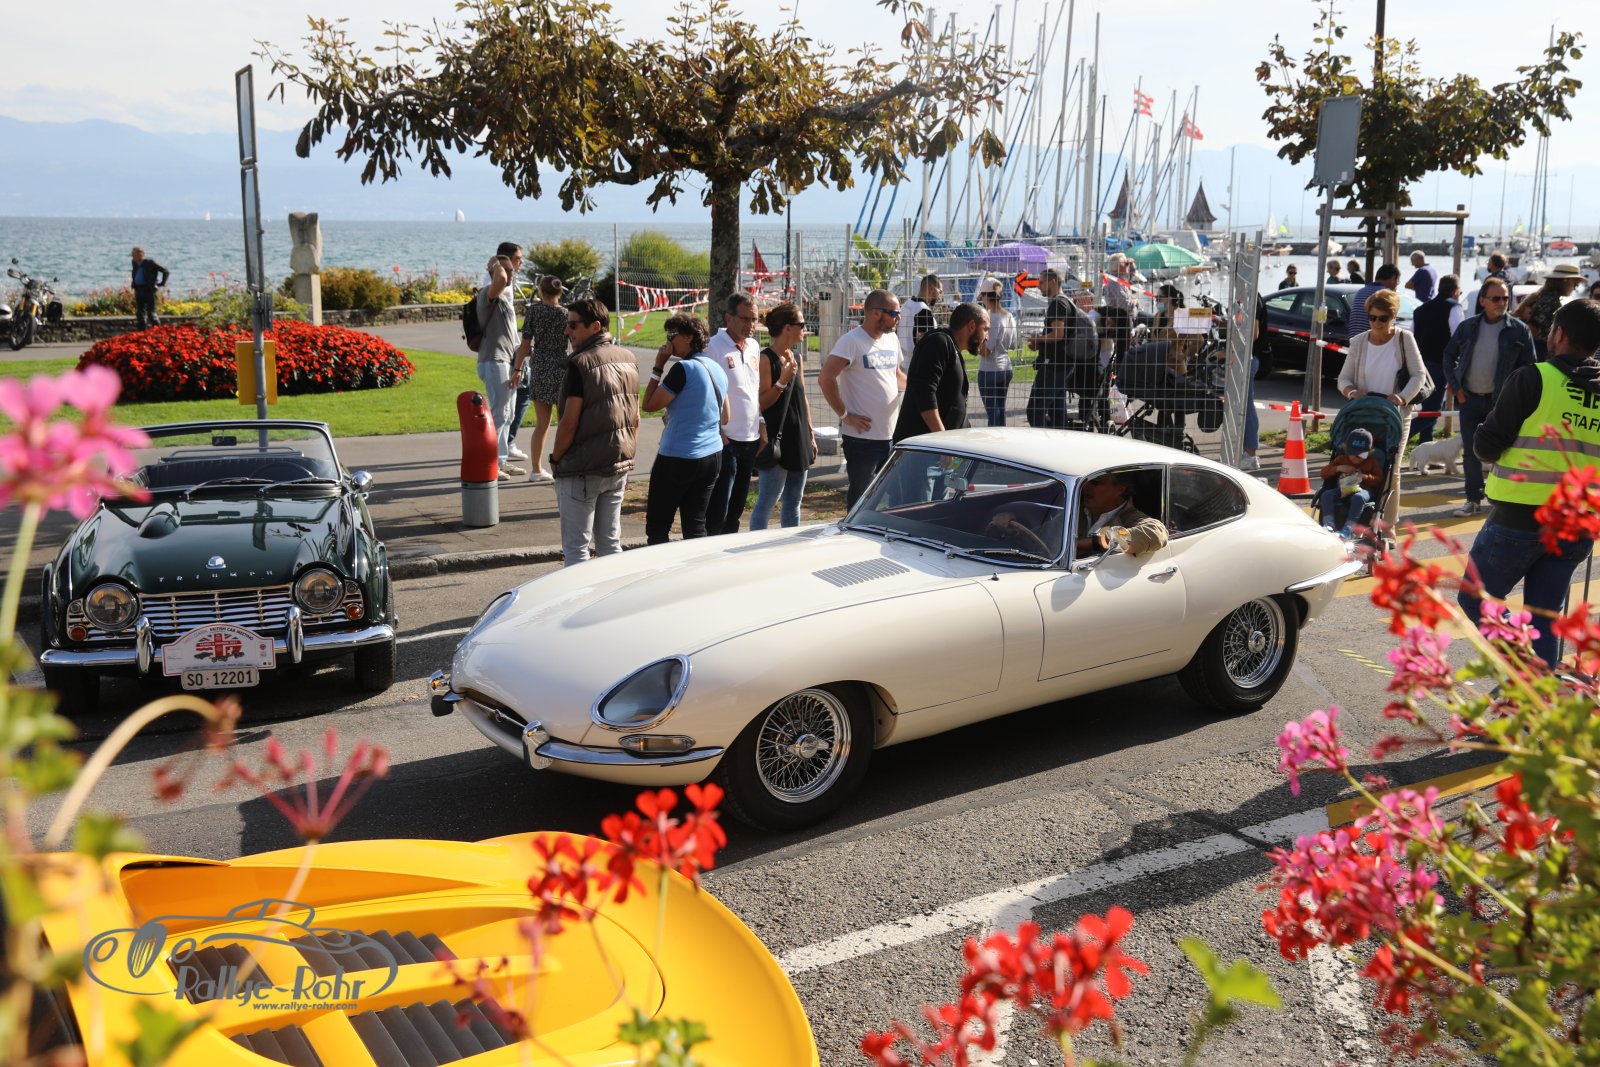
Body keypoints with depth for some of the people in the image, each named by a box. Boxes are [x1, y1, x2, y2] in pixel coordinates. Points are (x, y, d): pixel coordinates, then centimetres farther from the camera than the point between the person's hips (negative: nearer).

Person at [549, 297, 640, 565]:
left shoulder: (581, 364, -16)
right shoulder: (628, 359, 6)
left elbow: (569, 423, -17)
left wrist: (555, 458, -3)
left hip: (581, 471, -7)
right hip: (618, 468, 7)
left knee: (576, 548, 2)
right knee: (611, 543, 14)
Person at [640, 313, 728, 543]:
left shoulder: (684, 368, -15)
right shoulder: (718, 369, 9)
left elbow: (648, 404, -11)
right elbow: (725, 418, 19)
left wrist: (658, 366, -5)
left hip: (678, 458, -8)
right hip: (713, 456, 8)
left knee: (657, 528, 1)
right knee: (696, 526, 10)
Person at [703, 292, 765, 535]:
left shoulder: (754, 346, 12)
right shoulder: (714, 347, -11)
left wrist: (761, 426, 16)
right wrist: (717, 432, -16)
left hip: (751, 438, 7)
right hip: (726, 440, -7)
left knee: (737, 507, 14)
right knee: (718, 508, -4)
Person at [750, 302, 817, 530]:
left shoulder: (797, 356, 12)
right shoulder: (766, 358, -12)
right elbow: (762, 403, -16)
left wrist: (811, 435, 18)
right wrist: (782, 381, -25)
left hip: (799, 440, 8)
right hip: (776, 441, -8)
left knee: (793, 502, 13)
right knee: (767, 502, -5)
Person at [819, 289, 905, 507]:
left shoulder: (892, 339, 11)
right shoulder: (852, 341, -13)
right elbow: (825, 379, -20)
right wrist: (845, 415, -17)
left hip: (892, 434, 7)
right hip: (863, 437, -7)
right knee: (861, 499, 2)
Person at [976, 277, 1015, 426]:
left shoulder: (991, 319, -18)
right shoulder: (1010, 316, 6)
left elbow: (985, 351, -20)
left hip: (989, 371, -8)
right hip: (1006, 369, 8)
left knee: (992, 412, -2)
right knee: (1000, 410, 16)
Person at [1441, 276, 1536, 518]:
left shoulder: (1519, 330, -5)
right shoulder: (1468, 326, 2)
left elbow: (1529, 367, -2)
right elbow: (1449, 355, 12)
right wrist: (1455, 386, 3)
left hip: (1501, 400, -2)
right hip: (1469, 398, 2)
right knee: (1470, 451, 4)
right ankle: (1474, 499, 14)